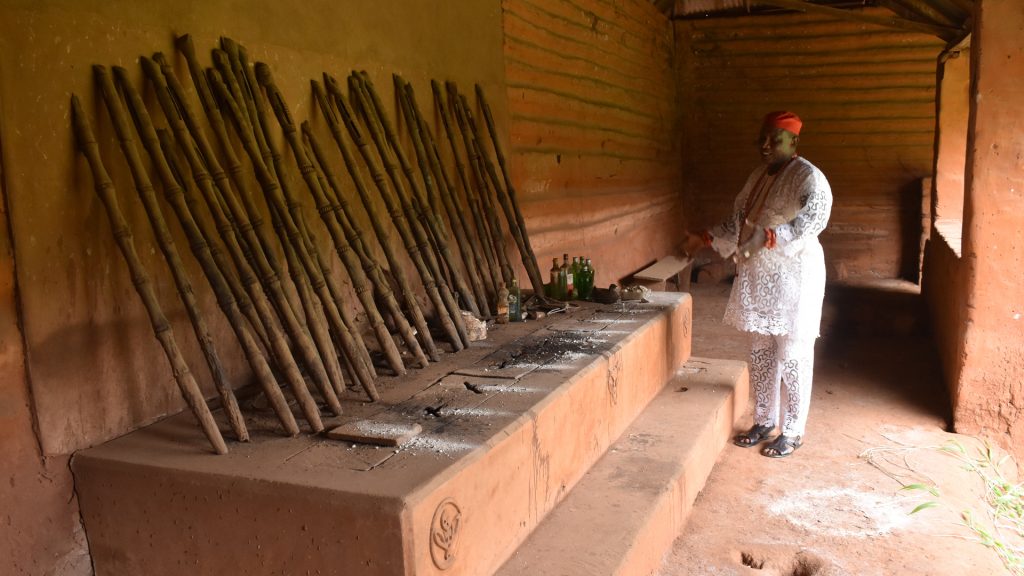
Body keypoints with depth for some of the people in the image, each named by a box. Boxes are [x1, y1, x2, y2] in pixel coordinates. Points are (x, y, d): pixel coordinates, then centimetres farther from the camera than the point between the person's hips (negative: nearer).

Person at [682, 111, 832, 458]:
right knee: (761, 353, 14)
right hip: (757, 277, 8)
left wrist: (769, 237, -37)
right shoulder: (757, 177, 13)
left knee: (792, 356, 1)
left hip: (792, 277, -8)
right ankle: (765, 422, 28)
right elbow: (738, 223, 21)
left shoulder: (807, 177, -11)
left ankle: (793, 431, 14)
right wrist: (705, 239, 13)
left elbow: (815, 218, -28)